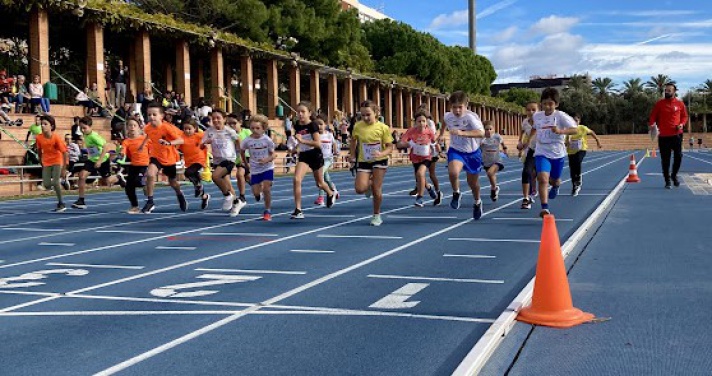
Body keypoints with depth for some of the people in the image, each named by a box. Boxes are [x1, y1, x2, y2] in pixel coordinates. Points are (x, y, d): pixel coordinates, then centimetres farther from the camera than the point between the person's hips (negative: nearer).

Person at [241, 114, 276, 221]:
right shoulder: (247, 141, -10)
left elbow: (273, 155, -7)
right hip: (255, 169, 2)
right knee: (256, 192, -1)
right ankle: (260, 194, 40)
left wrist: (267, 160, -26)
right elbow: (242, 151, 9)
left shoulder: (267, 140, -14)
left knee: (266, 189, -13)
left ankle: (267, 211, 3)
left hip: (267, 168, -2)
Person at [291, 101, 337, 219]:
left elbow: (318, 144, -25)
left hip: (315, 155, -4)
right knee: (296, 180, -19)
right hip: (303, 156, 4)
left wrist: (302, 141, -30)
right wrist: (296, 147, 13)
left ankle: (331, 194, 51)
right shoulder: (297, 125, 0)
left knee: (319, 183, 15)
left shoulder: (312, 125, -17)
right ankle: (298, 210, -15)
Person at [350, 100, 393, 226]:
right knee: (360, 189, -13)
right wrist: (352, 155, 7)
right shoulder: (357, 126, -6)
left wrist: (381, 154, -27)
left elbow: (390, 147, -8)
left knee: (376, 189, -3)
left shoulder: (383, 128, -13)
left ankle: (377, 215, 18)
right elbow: (353, 140, 15)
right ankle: (370, 184, 25)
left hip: (379, 161, -2)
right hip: (363, 161, 2)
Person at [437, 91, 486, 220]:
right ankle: (456, 194, 0)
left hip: (472, 152, -1)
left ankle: (477, 203, 47)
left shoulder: (471, 117, -26)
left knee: (473, 182, 14)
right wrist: (442, 134, 27)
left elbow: (481, 133, -42)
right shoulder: (448, 116, -10)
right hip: (456, 151, 2)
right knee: (453, 172, -31)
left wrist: (462, 133, -52)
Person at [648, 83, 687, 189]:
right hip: (663, 136, 0)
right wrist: (651, 124, -15)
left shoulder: (680, 104, 5)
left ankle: (674, 175, 23)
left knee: (678, 156, -2)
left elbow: (684, 116, 13)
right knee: (665, 160, 3)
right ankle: (667, 181, 12)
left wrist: (682, 124, -6)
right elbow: (653, 116, 4)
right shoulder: (659, 104, 3)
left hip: (677, 134, 0)